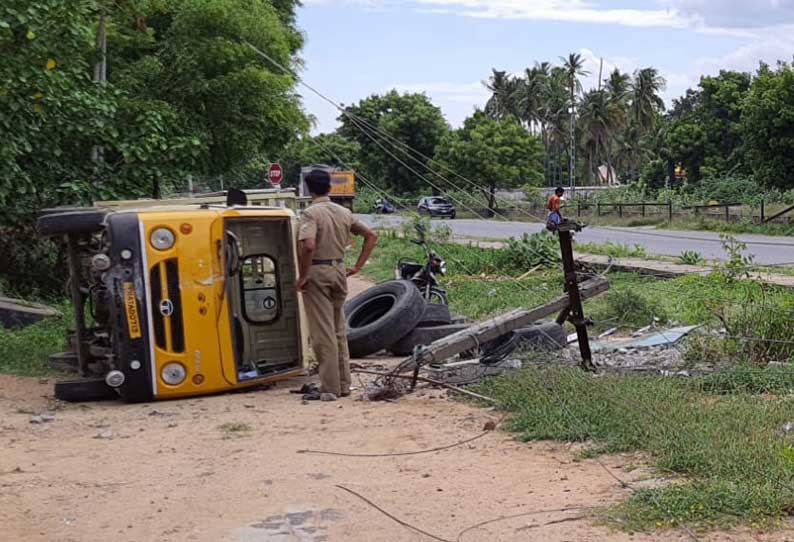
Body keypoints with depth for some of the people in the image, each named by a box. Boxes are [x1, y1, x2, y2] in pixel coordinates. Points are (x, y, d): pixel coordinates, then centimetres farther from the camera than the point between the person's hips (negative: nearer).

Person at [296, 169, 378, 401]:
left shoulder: (310, 213, -13)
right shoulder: (344, 212, 8)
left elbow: (308, 246, -28)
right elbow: (371, 236, 12)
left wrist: (302, 277, -17)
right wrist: (357, 267, 12)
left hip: (317, 273, -6)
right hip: (339, 271, 6)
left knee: (323, 334, -2)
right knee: (339, 331, 16)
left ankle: (329, 389, 0)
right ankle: (343, 384, 21)